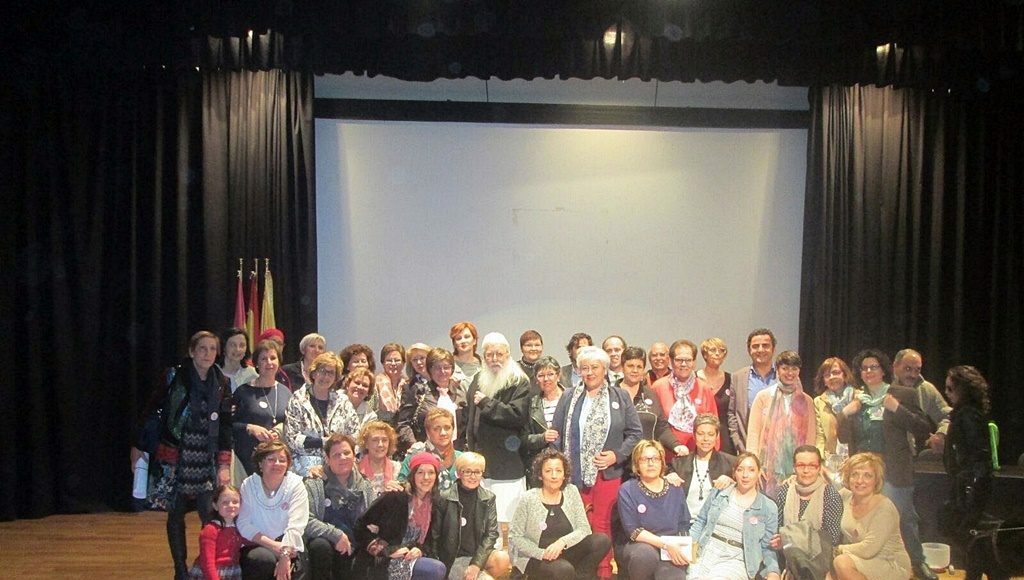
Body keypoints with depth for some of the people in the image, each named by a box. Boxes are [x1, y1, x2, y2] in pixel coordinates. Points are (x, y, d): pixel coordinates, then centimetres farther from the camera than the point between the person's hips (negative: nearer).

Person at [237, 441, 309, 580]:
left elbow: (295, 527, -14)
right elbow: (244, 525, -9)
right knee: (264, 558, -31)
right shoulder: (248, 485, -2)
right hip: (257, 546, 1)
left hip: (289, 548, 0)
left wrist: (285, 555, -28)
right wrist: (274, 546, -19)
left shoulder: (296, 485, -6)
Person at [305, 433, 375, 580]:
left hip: (353, 551, 3)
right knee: (320, 545, -34)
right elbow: (306, 520, -11)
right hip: (324, 541, -3)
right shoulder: (314, 484, 0)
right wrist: (335, 534, -20)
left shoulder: (365, 486, 11)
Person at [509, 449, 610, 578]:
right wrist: (542, 553, -19)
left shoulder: (571, 492, -1)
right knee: (564, 569, -34)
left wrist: (563, 542, -22)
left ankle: (578, 575, -1)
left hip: (565, 553, 5)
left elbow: (584, 529, -4)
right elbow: (514, 537, -8)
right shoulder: (528, 499, -11)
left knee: (602, 540, -16)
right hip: (535, 558, -4)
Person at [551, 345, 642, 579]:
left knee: (602, 524, 3)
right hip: (575, 472, 1)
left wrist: (617, 455, -7)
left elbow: (634, 433, 5)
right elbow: (556, 433, 6)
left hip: (607, 472, 0)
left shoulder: (621, 397, 6)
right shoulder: (569, 396, 7)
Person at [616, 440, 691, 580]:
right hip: (639, 546, -1)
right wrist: (665, 544, -20)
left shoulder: (675, 490, 10)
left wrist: (684, 549, -10)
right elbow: (632, 530, -11)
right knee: (646, 552, -36)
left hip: (671, 552, 1)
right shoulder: (627, 490, -3)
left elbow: (684, 527, 10)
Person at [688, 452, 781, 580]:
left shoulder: (769, 508, 3)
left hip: (736, 561, -2)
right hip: (706, 554, 2)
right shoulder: (719, 493, 8)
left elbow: (767, 547, 4)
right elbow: (700, 522, 14)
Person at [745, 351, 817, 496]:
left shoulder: (806, 401, 10)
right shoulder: (763, 397, 4)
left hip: (796, 469, 1)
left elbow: (811, 437, 10)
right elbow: (753, 432, 1)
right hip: (769, 467, -1)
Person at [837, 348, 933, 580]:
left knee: (904, 517, 1)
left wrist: (897, 409, -17)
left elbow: (924, 431, -7)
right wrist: (845, 414, -6)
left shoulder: (903, 395, -1)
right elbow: (844, 438, 11)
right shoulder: (856, 399, 10)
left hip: (893, 471, -3)